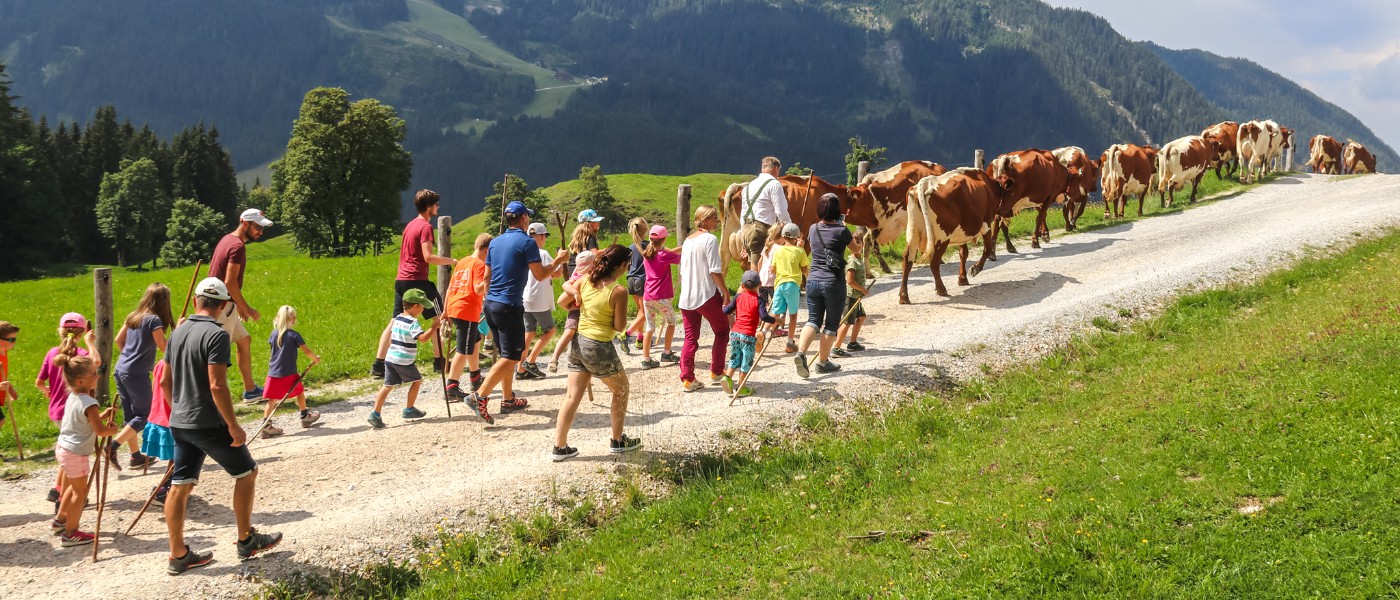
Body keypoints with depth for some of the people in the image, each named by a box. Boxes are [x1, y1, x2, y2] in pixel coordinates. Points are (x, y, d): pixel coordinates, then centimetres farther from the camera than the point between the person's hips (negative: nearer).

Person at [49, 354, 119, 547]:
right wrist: (112, 429, -6)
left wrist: (103, 415, 3)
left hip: (63, 448, 9)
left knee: (74, 486, 26)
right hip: (76, 454, -9)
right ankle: (70, 534, 9)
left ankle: (60, 520, 40)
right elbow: (100, 430, -25)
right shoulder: (89, 403, -24)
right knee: (80, 491, 3)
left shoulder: (72, 397, 5)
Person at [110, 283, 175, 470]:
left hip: (120, 370, 8)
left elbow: (119, 340, 18)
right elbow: (163, 347, -12)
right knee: (144, 415, 2)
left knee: (130, 415, 14)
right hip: (136, 374, -8)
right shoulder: (154, 320, -12)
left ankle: (136, 456, 20)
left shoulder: (133, 316, 11)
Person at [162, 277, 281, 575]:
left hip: (180, 423, 8)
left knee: (180, 486, 9)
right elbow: (217, 386, -23)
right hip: (208, 424, -7)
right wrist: (234, 427, -17)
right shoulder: (217, 335, -17)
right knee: (246, 473, 10)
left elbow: (165, 381, 15)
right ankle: (246, 540, 18)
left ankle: (178, 556, 13)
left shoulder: (178, 333, 8)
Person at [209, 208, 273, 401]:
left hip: (221, 303, 10)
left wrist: (240, 306, 21)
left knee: (244, 340, 19)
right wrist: (247, 308, -16)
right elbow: (230, 282, -23)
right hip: (223, 306, -10)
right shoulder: (238, 246, -16)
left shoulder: (227, 240, 14)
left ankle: (250, 390, 27)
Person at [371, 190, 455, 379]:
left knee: (395, 322, 7)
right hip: (417, 280, -8)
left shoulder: (410, 225, 18)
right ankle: (439, 362, 8)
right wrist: (450, 261, -11)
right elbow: (428, 257, -20)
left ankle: (378, 366, 2)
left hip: (401, 280, 8)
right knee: (439, 318, 6)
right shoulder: (426, 226, -10)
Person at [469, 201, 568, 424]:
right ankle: (480, 396, -16)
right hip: (510, 306, -8)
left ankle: (508, 399, 23)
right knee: (511, 357, -5)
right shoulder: (527, 242, -9)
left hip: (491, 304, 8)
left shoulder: (495, 242, 12)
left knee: (508, 353, 19)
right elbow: (540, 275, -9)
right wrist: (559, 260, 6)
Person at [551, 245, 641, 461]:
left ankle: (559, 447, 8)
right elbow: (619, 326, -13)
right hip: (600, 347, -6)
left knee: (573, 396, 9)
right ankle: (617, 441, 25)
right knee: (621, 389, 17)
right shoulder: (619, 291, -16)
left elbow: (562, 301, 7)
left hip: (578, 343, 6)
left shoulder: (585, 280, 0)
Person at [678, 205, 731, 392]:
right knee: (722, 331, 12)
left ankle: (687, 379, 5)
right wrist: (725, 292, -11)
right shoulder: (710, 239, -11)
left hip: (686, 297, 7)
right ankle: (716, 372, 16)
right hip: (707, 295, -7)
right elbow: (715, 271, -16)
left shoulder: (688, 240, 12)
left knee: (690, 337, 10)